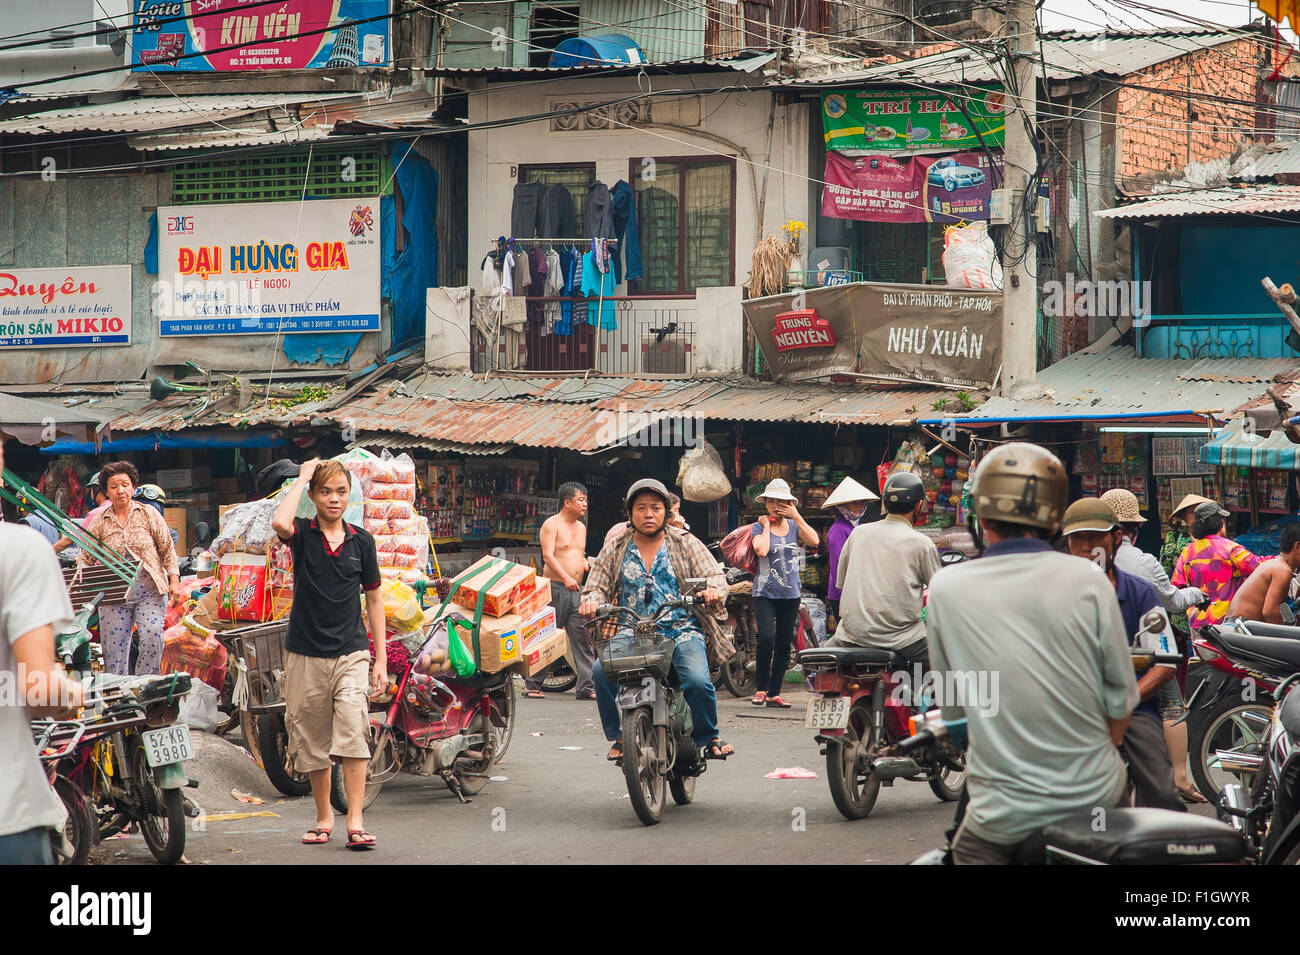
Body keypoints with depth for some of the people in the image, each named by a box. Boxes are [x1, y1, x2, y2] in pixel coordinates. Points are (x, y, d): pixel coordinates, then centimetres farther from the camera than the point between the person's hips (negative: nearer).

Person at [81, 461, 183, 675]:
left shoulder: (149, 515, 5)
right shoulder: (99, 523, 7)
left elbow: (167, 549, 6)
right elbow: (86, 557, 10)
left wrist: (174, 581, -2)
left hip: (150, 591, -1)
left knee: (152, 635, -20)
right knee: (114, 646, -1)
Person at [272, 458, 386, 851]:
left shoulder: (361, 541, 7)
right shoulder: (303, 534, 0)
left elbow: (373, 599, 13)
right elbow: (280, 523, -25)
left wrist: (381, 659, 9)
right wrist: (303, 475, -13)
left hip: (350, 653, 0)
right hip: (305, 655, 0)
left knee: (353, 731, -16)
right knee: (312, 741, 7)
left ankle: (355, 820, -16)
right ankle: (324, 817, 22)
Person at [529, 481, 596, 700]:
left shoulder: (581, 527, 18)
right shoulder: (551, 524, -5)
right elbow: (548, 556, -15)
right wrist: (566, 578, -26)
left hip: (576, 589, 7)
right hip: (555, 588, -7)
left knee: (583, 637, 0)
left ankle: (586, 686, 1)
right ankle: (532, 684, 5)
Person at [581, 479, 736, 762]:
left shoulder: (686, 544, 10)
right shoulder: (615, 549, 14)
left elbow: (715, 576, 5)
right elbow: (597, 585, 11)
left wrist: (713, 590, -20)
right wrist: (591, 601, -14)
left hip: (682, 630, -1)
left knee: (697, 680, -29)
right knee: (601, 671, -28)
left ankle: (708, 738, -1)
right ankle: (619, 736, -9)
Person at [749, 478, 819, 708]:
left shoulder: (794, 526, 9)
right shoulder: (759, 527, 0)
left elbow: (813, 541, -10)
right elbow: (761, 550, -19)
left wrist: (796, 516, -7)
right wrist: (766, 526, -7)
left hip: (791, 594, 4)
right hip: (765, 592, -4)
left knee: (784, 644, 4)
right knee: (766, 639, -19)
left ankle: (774, 693, 11)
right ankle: (761, 689, -4)